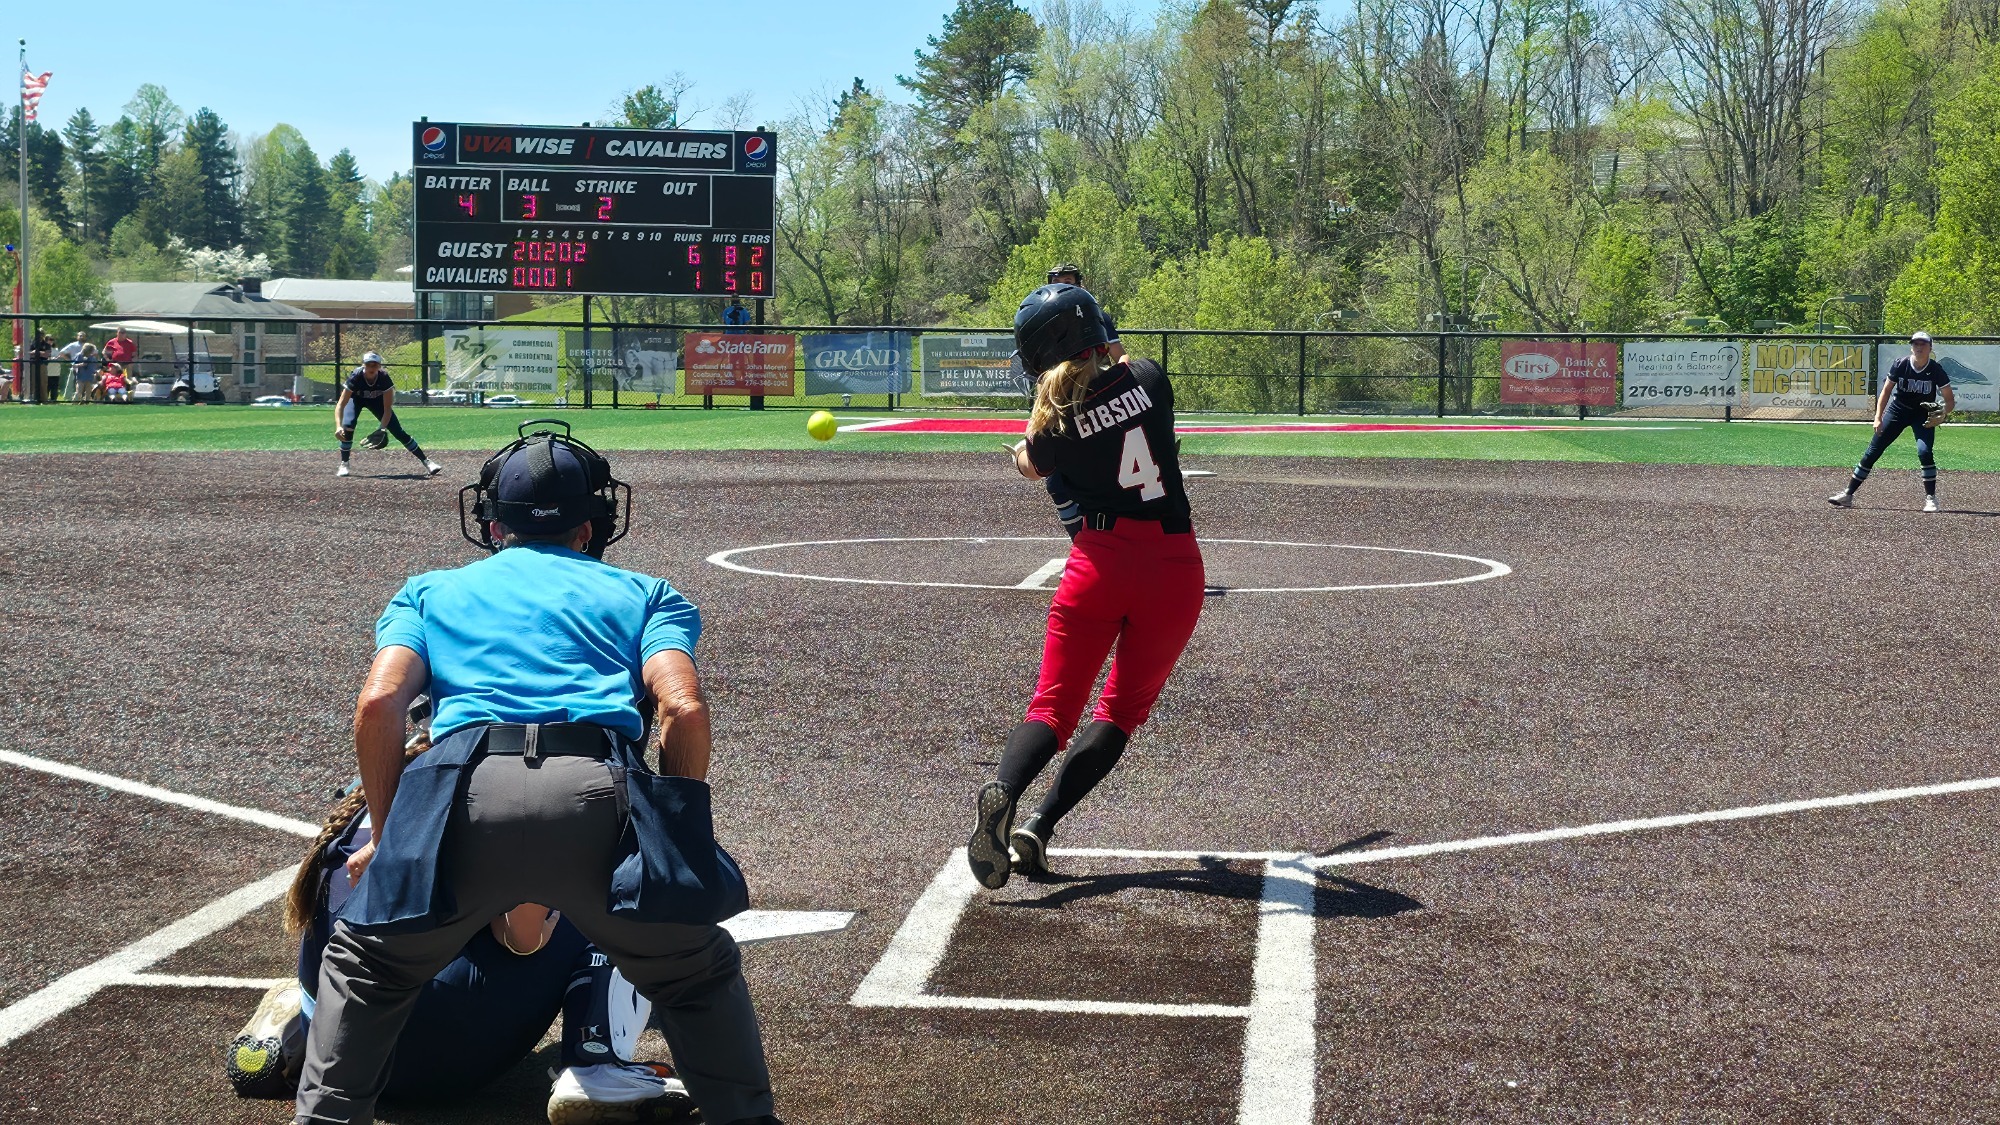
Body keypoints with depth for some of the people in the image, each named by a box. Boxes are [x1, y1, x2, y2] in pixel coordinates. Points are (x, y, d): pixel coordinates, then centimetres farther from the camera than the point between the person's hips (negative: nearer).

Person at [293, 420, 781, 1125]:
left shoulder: (429, 590, 31)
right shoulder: (643, 593, 29)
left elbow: (379, 705, 13)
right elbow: (682, 709, 10)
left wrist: (387, 837, 22)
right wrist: (677, 833, 20)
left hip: (466, 797, 1)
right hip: (599, 796, 0)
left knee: (362, 967, 26)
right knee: (701, 977, 22)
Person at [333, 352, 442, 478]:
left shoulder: (384, 378, -33)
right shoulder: (355, 377, -37)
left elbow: (387, 409, -27)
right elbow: (341, 404, -40)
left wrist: (382, 429, -40)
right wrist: (338, 426, -54)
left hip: (377, 400, 1)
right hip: (356, 399, -1)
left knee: (399, 432, -6)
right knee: (347, 426, -27)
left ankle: (426, 461, 0)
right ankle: (343, 465, -10)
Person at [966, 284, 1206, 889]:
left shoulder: (1058, 421, -7)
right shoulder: (1149, 378, -3)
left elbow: (1031, 465, 17)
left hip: (1100, 561, -1)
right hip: (1175, 563, 1)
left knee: (1054, 704, 5)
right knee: (1124, 708, 11)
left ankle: (1002, 790, -26)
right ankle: (1038, 829, -4)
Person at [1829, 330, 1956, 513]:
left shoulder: (1936, 370, -17)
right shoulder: (1900, 365, -15)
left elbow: (1950, 400, -12)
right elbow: (1886, 390, -6)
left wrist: (1943, 413, -32)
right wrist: (1878, 417, -15)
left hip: (1924, 415, -1)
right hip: (1897, 410, 1)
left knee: (1925, 452, -23)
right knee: (1872, 451, -2)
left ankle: (1931, 498, -8)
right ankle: (1847, 494, 4)